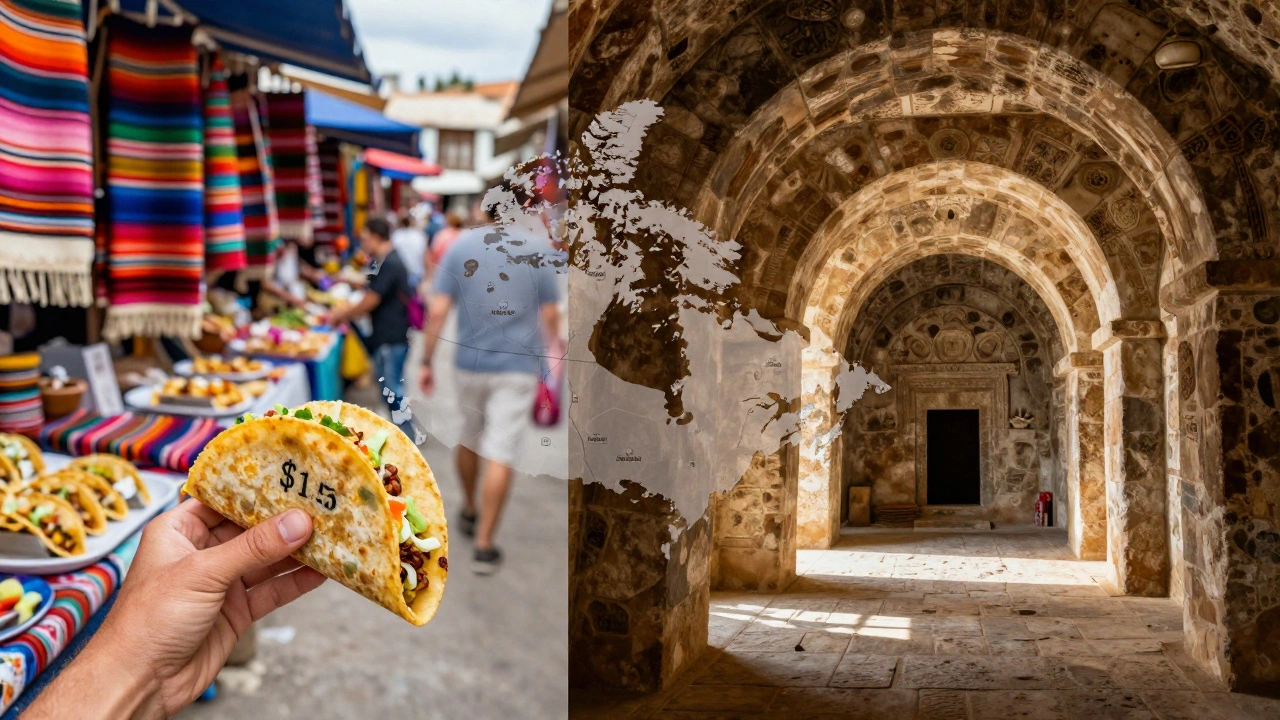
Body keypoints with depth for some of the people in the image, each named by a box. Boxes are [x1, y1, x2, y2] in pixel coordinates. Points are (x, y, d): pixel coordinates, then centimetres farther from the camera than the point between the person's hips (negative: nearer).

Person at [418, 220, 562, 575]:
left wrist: (427, 363, 2)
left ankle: (469, 511, 43)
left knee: (469, 439, 23)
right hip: (519, 364, -2)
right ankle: (484, 545, 2)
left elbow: (436, 312, -7)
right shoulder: (540, 248, -7)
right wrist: (552, 344, 19)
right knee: (500, 455, -1)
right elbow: (550, 314, 0)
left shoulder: (461, 246, -4)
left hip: (471, 360, 3)